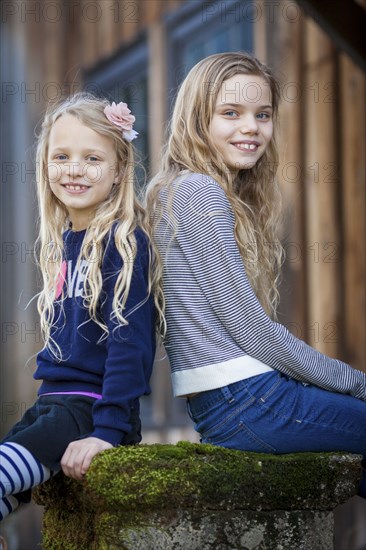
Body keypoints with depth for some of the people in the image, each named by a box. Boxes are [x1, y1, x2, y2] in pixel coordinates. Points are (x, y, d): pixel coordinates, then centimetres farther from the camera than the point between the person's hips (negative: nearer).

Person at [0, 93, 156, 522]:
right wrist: (46, 405, 15)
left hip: (95, 407, -8)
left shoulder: (123, 242, -11)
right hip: (52, 404, 8)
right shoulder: (60, 242, 14)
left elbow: (130, 341, -17)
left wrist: (108, 431, -22)